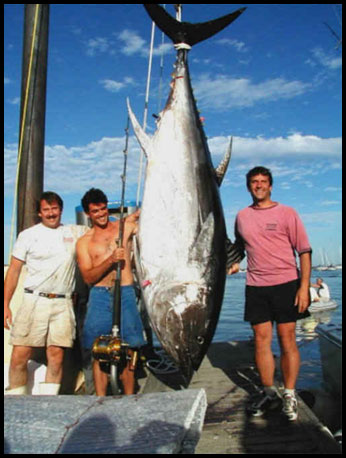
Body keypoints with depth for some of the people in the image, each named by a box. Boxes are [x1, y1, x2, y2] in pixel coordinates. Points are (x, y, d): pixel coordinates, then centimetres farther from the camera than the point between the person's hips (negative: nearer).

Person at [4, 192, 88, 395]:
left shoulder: (74, 232, 12)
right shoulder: (28, 235, 8)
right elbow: (14, 271, 7)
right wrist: (6, 305, 1)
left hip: (63, 304, 1)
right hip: (34, 302, -1)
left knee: (57, 356, -2)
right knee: (20, 356, -5)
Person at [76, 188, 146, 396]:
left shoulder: (126, 227, 11)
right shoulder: (84, 242, 11)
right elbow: (88, 277, 1)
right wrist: (111, 260, -11)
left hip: (126, 294, 0)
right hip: (99, 296, 1)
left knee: (128, 351, 0)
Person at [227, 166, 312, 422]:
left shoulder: (286, 213, 0)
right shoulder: (242, 216, 11)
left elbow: (304, 251, -2)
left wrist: (304, 286, -9)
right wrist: (234, 262, 8)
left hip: (286, 284, -3)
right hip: (256, 286, 3)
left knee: (287, 340, 1)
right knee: (261, 340, 5)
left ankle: (290, 396, 13)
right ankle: (269, 393, 18)